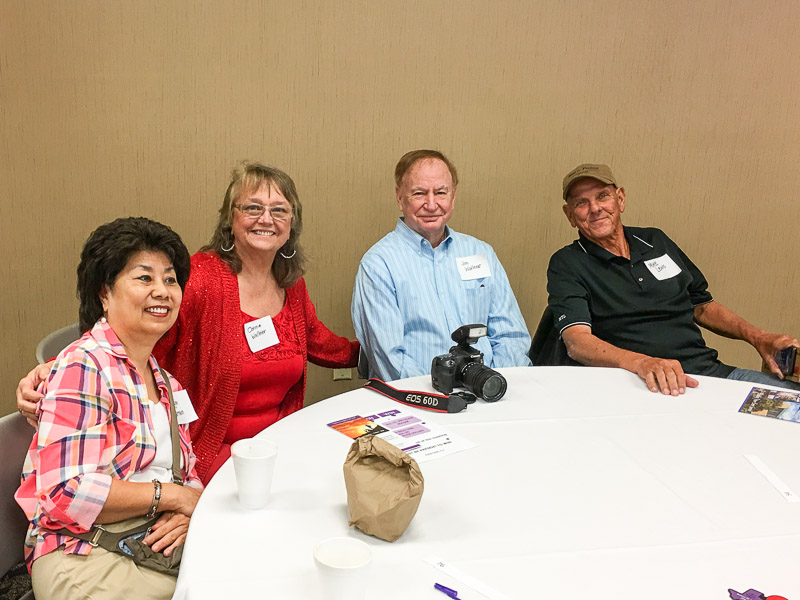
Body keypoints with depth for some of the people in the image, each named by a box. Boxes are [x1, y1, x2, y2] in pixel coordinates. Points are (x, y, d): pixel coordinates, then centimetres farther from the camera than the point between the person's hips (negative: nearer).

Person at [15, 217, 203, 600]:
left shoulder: (165, 381, 14)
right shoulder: (82, 367, -11)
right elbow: (66, 494, -19)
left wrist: (189, 515, -7)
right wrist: (171, 495, -13)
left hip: (158, 548, 7)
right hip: (84, 557, -7)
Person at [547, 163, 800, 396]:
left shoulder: (656, 240, 17)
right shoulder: (566, 264, -2)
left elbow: (701, 305, 26)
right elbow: (576, 341, -17)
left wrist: (758, 337, 9)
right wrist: (644, 364, -35)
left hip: (714, 371, 6)